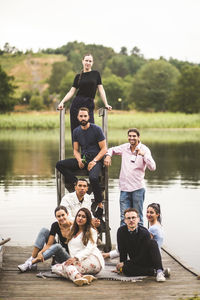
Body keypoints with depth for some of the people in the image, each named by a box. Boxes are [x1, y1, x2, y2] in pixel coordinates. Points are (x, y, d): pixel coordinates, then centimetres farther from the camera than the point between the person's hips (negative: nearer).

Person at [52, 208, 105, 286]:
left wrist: (76, 258, -24)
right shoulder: (72, 233, 24)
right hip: (78, 262, 6)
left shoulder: (92, 232, 6)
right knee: (55, 268, -18)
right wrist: (72, 258, -6)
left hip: (92, 260, -6)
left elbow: (89, 249, -8)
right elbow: (71, 250, 16)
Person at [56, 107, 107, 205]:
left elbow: (104, 149, -5)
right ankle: (76, 183, -15)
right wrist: (79, 160, -9)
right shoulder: (76, 131, 10)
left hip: (96, 159, -6)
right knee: (59, 164, -11)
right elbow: (76, 150, 14)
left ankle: (99, 203, -18)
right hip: (83, 159, 6)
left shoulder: (97, 129, -4)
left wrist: (94, 161, -18)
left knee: (93, 178, -36)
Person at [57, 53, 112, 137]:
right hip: (76, 105, 1)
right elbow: (71, 91, 6)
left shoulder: (96, 74, 9)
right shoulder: (78, 76, 11)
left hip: (89, 105, -1)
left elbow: (101, 90, 6)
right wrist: (62, 102, -7)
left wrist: (106, 104, -2)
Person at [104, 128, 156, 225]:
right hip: (124, 188, 3)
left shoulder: (144, 149, -3)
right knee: (124, 218, 4)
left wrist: (143, 155, -26)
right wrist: (108, 156, 6)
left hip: (138, 188, -3)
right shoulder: (125, 147, 8)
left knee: (138, 217, 1)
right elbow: (112, 149, 28)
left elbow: (152, 167, -14)